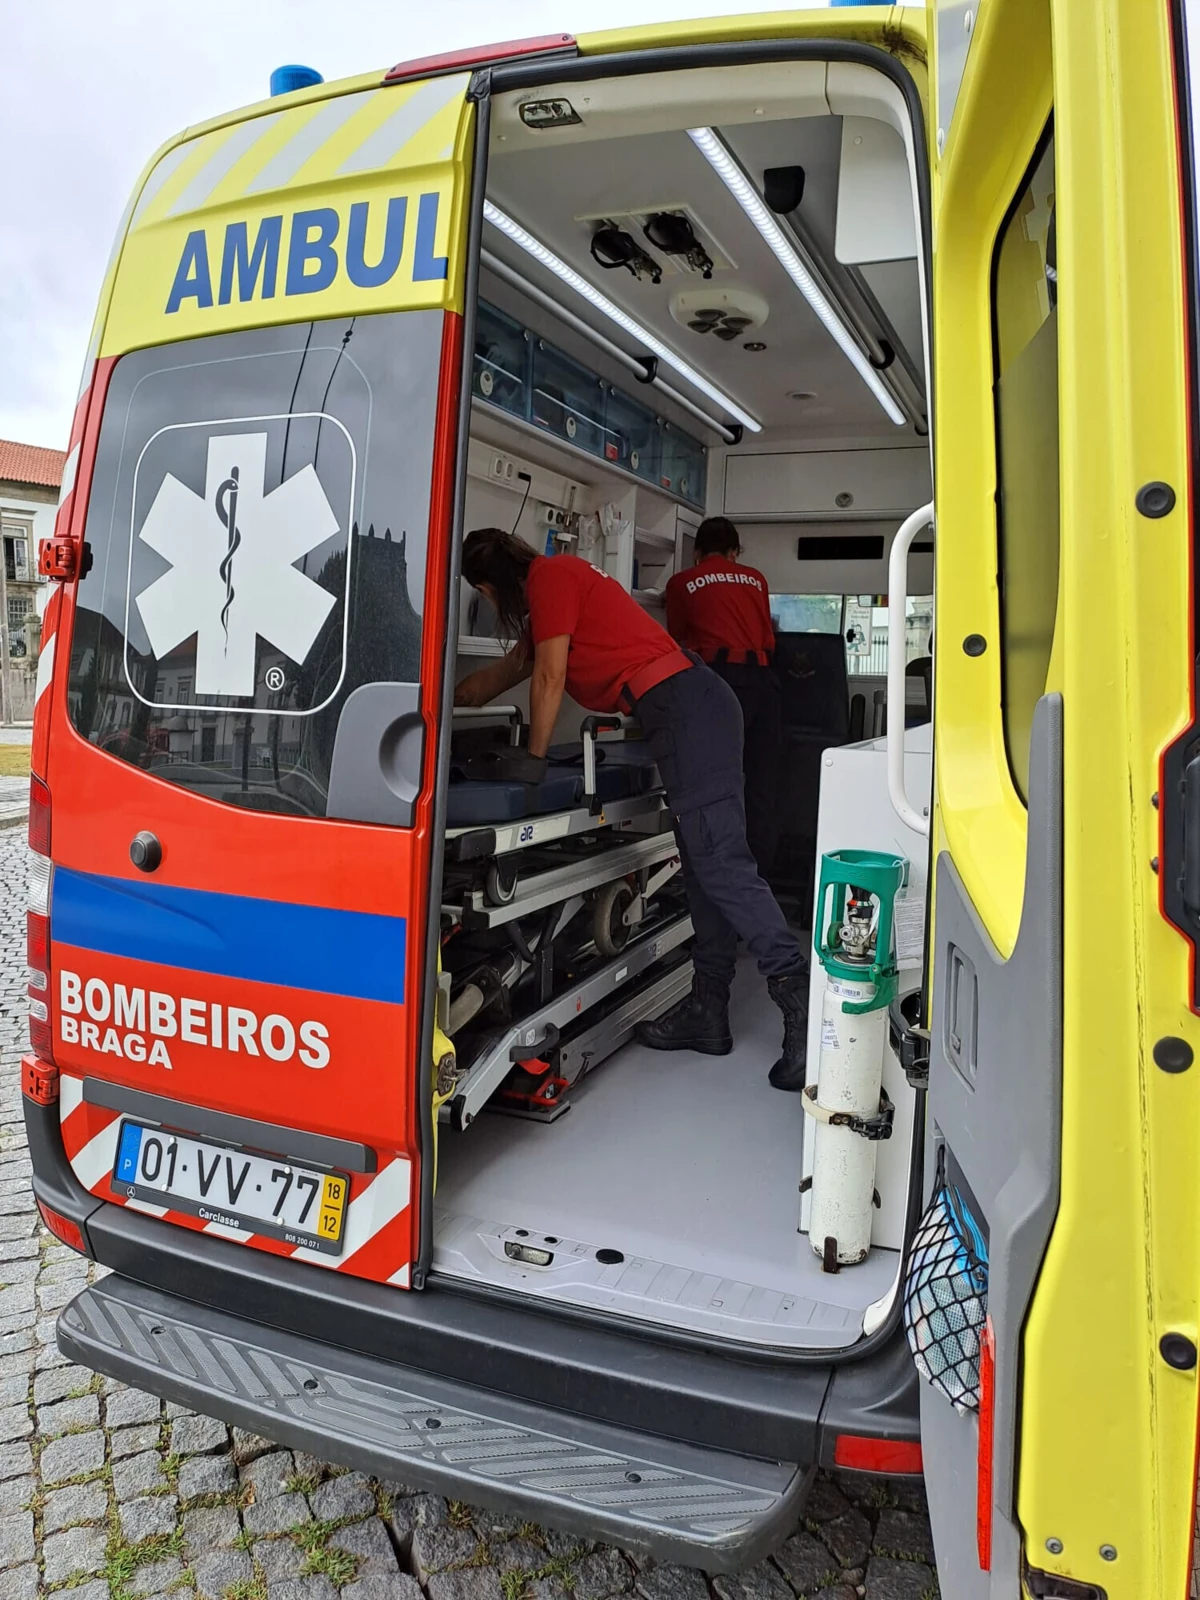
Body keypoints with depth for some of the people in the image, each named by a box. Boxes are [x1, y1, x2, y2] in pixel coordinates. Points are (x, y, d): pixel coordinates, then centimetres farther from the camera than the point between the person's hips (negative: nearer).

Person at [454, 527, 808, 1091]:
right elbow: (510, 669, 39)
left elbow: (548, 678, -4)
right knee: (705, 864, 9)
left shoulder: (550, 575, -1)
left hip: (684, 707, -11)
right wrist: (444, 699, 48)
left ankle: (799, 998, -21)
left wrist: (533, 758, 6)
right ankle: (708, 1012, 14)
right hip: (696, 707, 11)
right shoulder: (561, 582, 30)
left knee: (719, 862, -17)